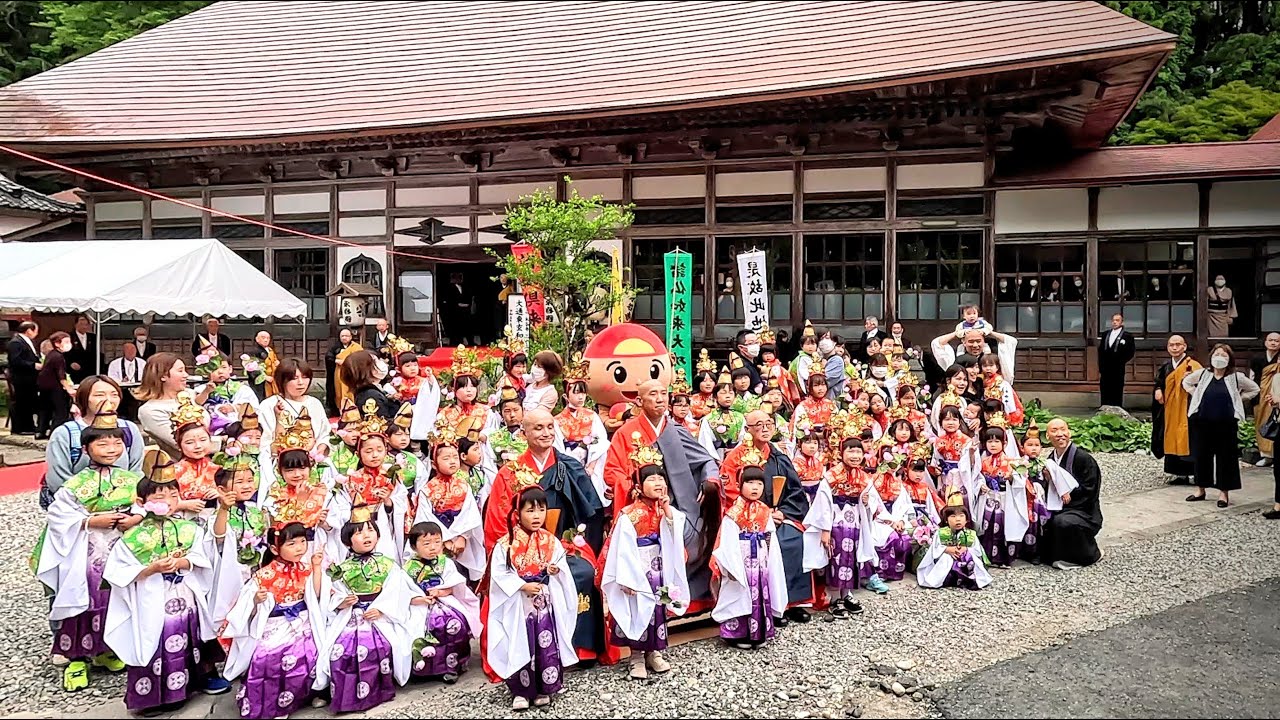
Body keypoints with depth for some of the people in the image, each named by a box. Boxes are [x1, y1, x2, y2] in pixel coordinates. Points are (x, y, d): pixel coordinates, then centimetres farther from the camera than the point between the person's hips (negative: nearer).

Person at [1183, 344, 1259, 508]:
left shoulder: (1236, 377, -3)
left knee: (1225, 458, 3)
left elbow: (1254, 389, 11)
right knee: (1201, 456, 9)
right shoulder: (1202, 374, 2)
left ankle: (1224, 492, 13)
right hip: (1202, 423, 2)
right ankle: (1200, 489, 21)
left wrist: (1238, 400, 3)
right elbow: (1186, 382, 19)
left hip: (1226, 424, -2)